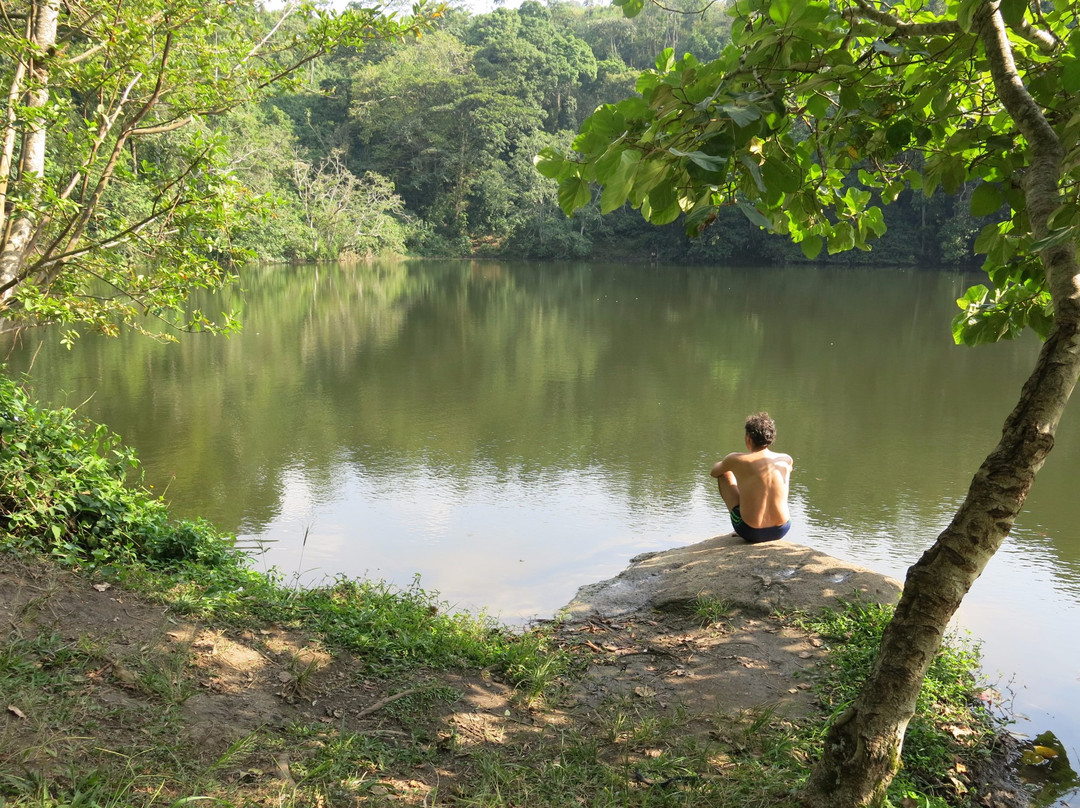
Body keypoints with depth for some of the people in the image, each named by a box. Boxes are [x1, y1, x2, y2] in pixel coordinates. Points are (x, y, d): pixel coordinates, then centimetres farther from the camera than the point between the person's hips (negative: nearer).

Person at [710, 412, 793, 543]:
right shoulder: (787, 460, -3)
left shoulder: (736, 459, -13)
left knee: (724, 474, 17)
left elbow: (714, 472, 10)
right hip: (781, 530, 3)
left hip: (750, 532, -3)